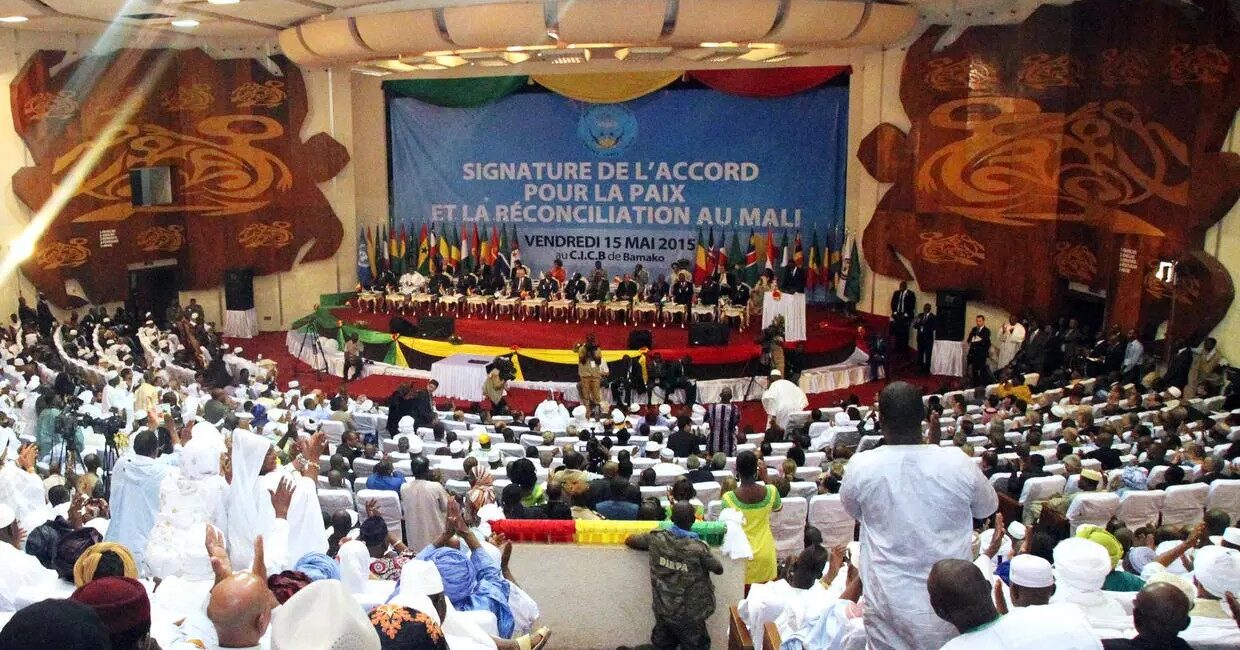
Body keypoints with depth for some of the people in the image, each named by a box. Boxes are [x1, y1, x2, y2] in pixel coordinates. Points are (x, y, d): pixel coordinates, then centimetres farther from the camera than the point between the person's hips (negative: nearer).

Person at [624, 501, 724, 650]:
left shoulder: (657, 538, -10)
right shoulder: (698, 548, -20)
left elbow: (629, 541, 6)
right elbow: (719, 569, -5)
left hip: (663, 610, 4)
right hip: (689, 615, -4)